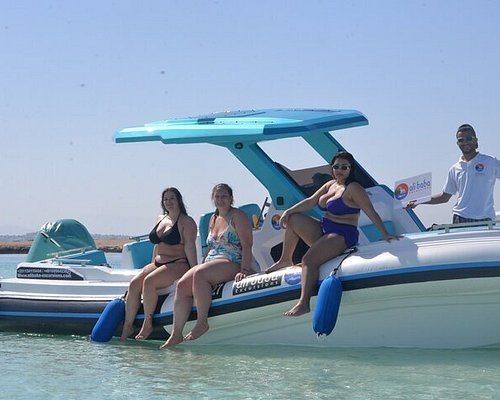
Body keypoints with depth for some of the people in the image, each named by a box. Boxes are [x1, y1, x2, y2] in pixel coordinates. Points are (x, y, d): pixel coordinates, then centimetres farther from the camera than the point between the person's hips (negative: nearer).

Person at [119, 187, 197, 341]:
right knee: (134, 283, -16)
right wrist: (152, 265, 19)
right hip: (157, 263, 7)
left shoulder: (187, 222, -3)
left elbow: (189, 247, -12)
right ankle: (127, 326, -16)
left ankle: (147, 324, -21)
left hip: (178, 264, -7)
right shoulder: (160, 219, 20)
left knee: (149, 282, -30)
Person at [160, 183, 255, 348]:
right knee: (182, 285, -16)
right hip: (211, 262, 8)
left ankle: (202, 322, -27)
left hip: (232, 263, -8)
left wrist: (244, 270, -22)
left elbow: (247, 245, -11)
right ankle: (176, 334, -20)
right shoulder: (213, 219, 23)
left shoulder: (238, 216, -1)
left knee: (199, 274, -34)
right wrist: (203, 264, 15)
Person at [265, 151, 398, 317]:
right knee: (292, 218, 11)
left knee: (308, 260, -28)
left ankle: (304, 304, -38)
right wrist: (288, 211, 3)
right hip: (324, 231, 9)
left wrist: (386, 235, -21)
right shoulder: (331, 184, 14)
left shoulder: (353, 189, -12)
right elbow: (311, 201, 14)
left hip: (342, 236, -9)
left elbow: (372, 213, -16)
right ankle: (285, 260, 16)